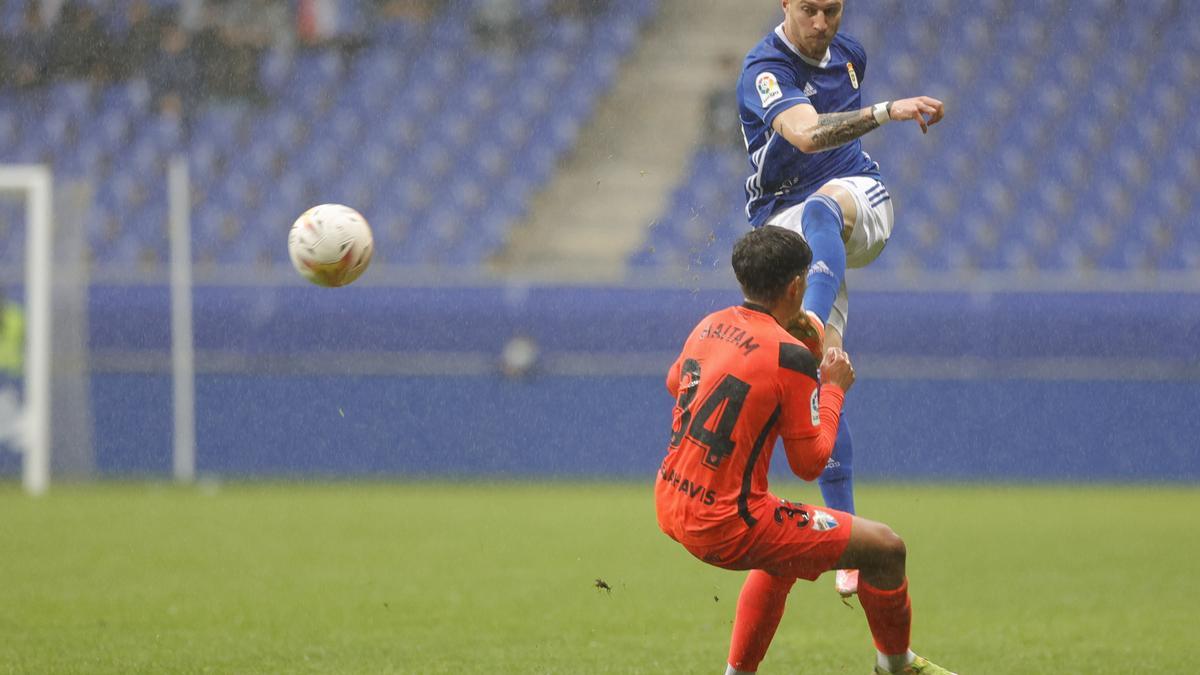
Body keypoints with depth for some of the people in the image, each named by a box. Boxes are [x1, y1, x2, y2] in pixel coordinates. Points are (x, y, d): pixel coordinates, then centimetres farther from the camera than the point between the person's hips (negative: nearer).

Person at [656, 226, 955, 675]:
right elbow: (810, 464, -11)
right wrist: (833, 389, 1)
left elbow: (675, 383, 28)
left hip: (670, 503, 9)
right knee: (885, 548, 0)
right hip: (725, 525, -9)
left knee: (787, 545, 36)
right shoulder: (789, 355, -17)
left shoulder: (709, 327, 4)